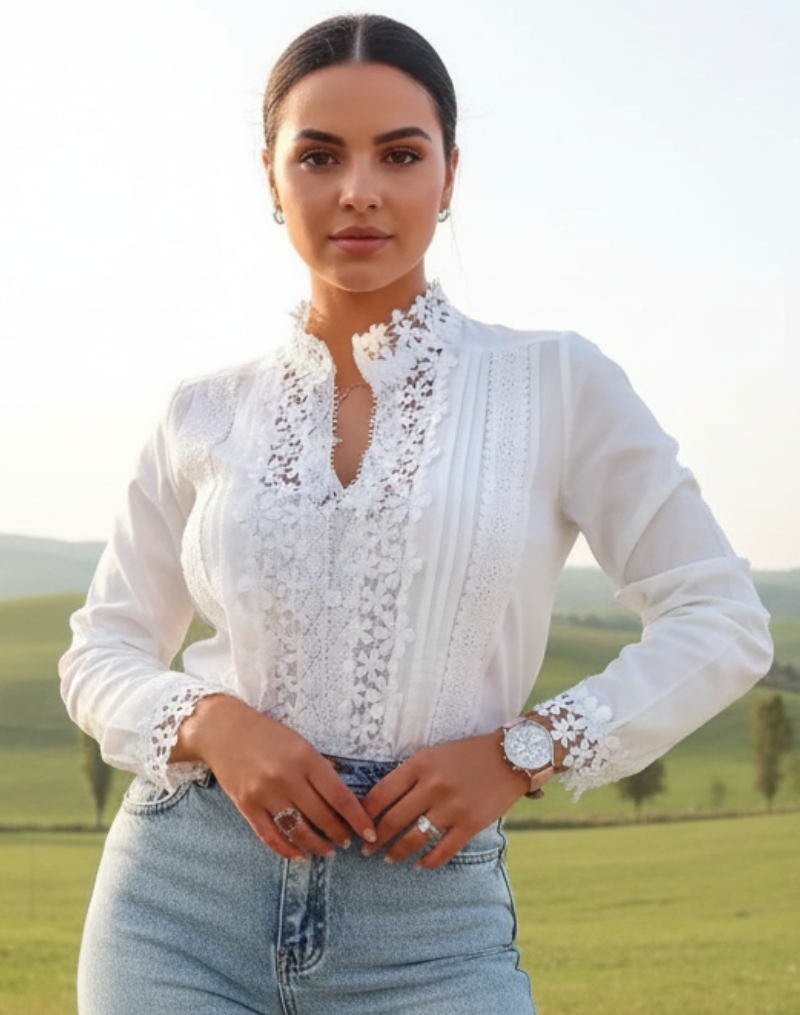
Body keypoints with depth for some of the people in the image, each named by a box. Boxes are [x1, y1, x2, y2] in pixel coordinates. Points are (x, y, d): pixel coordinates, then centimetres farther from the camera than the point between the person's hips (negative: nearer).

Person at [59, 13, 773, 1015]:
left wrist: (521, 749, -8)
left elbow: (720, 621, 3)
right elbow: (101, 651, 13)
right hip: (184, 901, 2)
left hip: (428, 931, -2)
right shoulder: (207, 415, 6)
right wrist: (209, 723, -7)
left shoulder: (557, 385, 0)